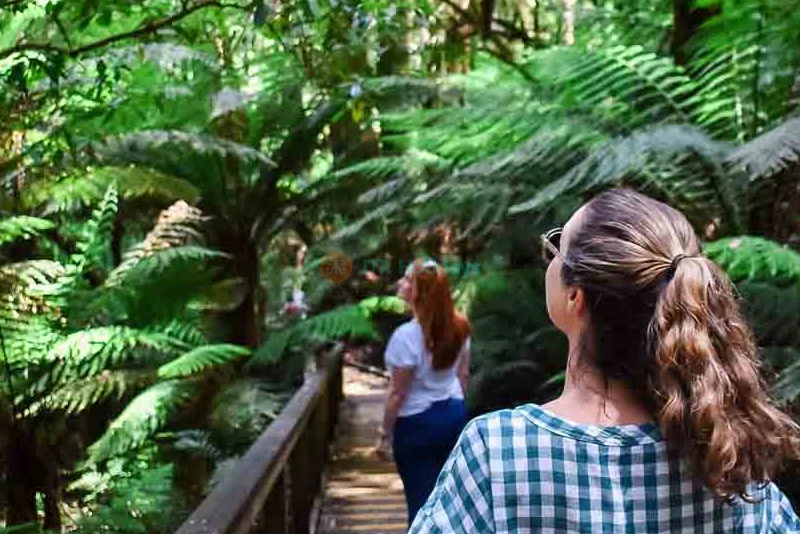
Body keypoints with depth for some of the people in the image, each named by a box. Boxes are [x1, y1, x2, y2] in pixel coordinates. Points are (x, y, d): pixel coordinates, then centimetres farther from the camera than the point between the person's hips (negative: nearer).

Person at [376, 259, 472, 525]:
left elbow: (397, 393, -18)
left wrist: (385, 434, -8)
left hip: (417, 423, -6)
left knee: (421, 499, 6)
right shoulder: (458, 326, -3)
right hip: (453, 414, 6)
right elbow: (463, 375, 8)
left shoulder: (406, 335, -23)